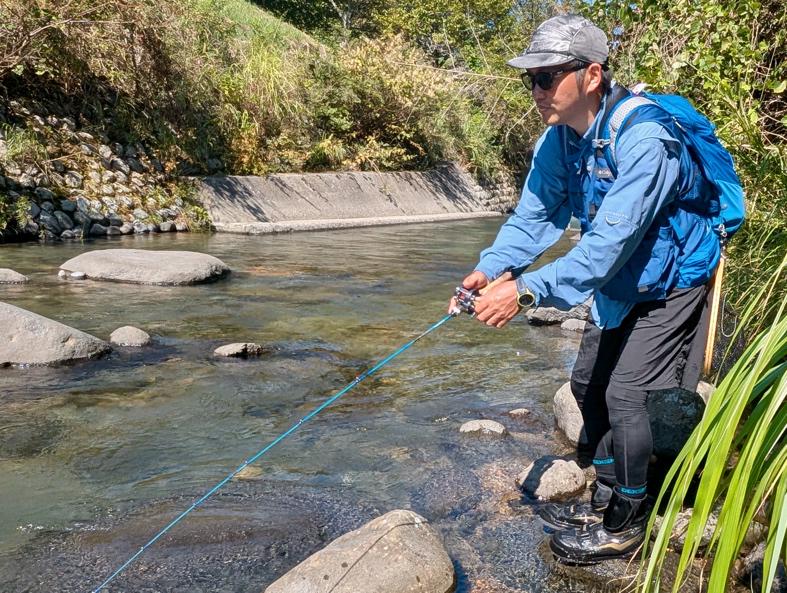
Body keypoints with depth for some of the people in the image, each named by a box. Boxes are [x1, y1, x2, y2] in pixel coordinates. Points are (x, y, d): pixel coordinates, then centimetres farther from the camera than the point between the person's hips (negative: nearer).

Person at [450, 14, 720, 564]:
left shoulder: (643, 139, -34)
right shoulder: (557, 140, -9)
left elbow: (608, 243, -40)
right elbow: (533, 216, -11)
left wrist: (527, 290, -47)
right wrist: (489, 270, -29)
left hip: (672, 280, -8)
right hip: (619, 281, 8)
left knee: (623, 393, -11)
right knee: (587, 382, 11)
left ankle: (625, 524, 10)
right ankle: (606, 497, 30)